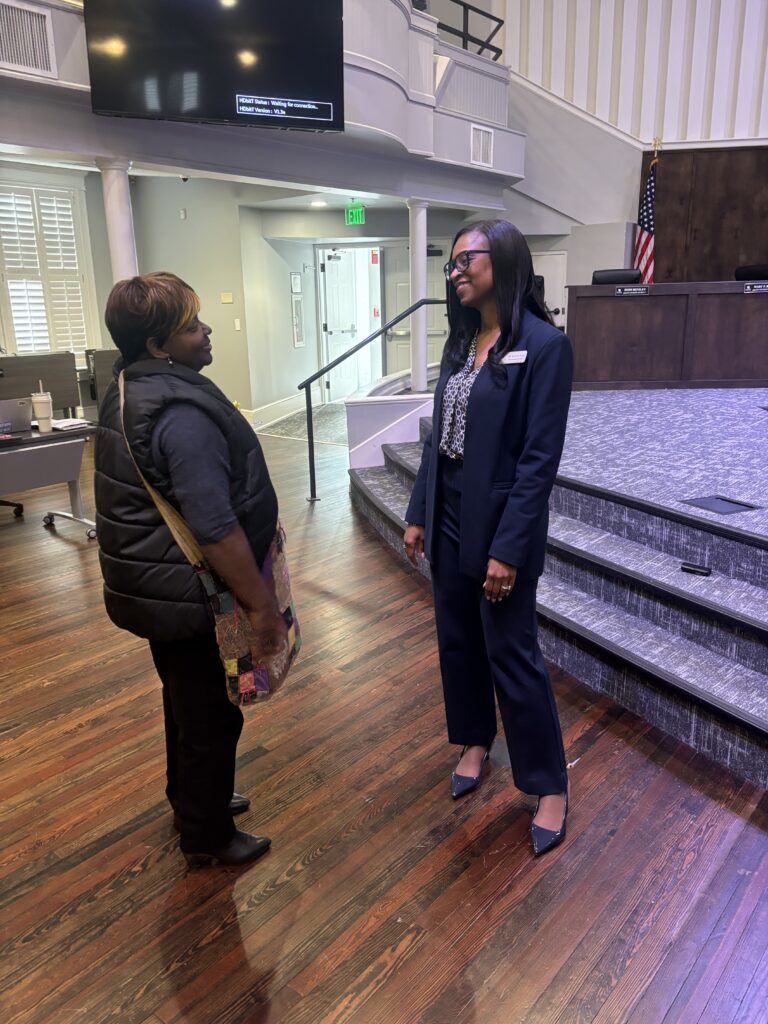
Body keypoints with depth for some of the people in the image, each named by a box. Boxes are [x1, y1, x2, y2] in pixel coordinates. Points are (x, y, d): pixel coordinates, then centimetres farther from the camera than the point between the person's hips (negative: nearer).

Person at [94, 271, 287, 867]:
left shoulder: (130, 393, 7)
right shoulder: (182, 414, -27)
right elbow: (216, 528, -30)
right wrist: (261, 603, -21)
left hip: (157, 587, 10)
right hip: (190, 597, -10)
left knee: (186, 702, 26)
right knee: (212, 715, 9)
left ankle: (191, 800, 47)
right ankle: (208, 836, 30)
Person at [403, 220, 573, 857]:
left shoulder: (545, 345, -14)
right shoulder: (461, 342, 7)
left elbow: (539, 458, -17)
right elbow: (438, 437, 10)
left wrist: (508, 549, -18)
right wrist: (418, 515, 9)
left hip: (500, 521, -7)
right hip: (449, 517, 7)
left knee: (512, 654, 4)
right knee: (457, 640, 18)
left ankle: (550, 785, 25)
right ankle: (476, 741, 41)